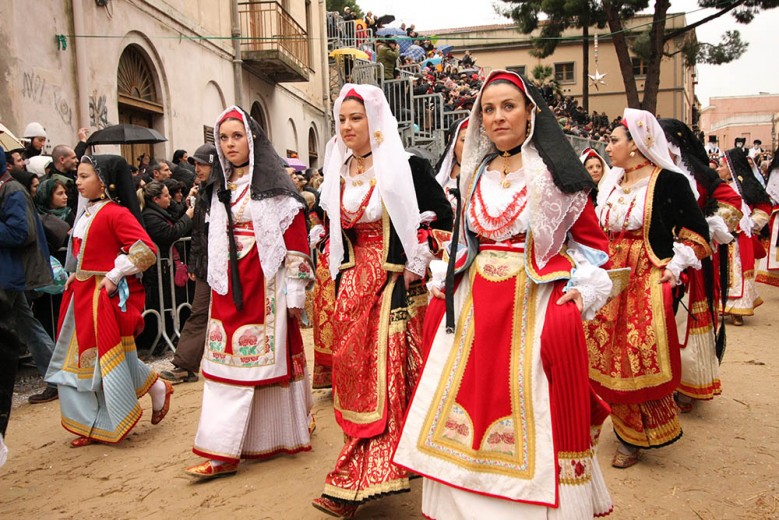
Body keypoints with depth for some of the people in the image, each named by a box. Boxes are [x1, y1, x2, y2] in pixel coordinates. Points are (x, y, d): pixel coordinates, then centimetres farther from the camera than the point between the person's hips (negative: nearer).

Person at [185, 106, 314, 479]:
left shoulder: (273, 184, -4)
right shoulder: (220, 188, 15)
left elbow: (295, 238, -9)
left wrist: (294, 293, -12)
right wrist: (218, 282, 15)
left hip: (265, 284, -6)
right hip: (229, 287, 6)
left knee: (268, 356, 1)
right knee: (226, 360, 3)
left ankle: (278, 436, 20)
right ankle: (223, 453, 9)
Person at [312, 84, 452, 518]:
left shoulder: (407, 168, -5)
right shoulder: (338, 176, 12)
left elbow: (441, 217, -5)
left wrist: (415, 264, -10)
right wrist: (340, 283, 14)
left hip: (395, 286, -6)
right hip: (353, 287, 6)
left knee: (385, 374, -5)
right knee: (355, 375, 8)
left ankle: (355, 484, 1)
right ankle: (367, 477, 24)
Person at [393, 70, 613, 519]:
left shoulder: (556, 170, -1)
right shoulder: (477, 173, 12)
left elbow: (592, 241, 3)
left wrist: (582, 289, -10)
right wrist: (446, 283, 9)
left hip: (535, 300, -4)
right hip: (475, 300, 5)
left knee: (528, 414, 0)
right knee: (466, 403, 7)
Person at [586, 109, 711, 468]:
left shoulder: (670, 182, -7)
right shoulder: (610, 184, 12)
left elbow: (697, 234, -5)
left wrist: (672, 269, -12)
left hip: (649, 283, -6)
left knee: (641, 362, -5)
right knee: (610, 359, 7)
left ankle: (639, 437, 15)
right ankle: (629, 436, 25)